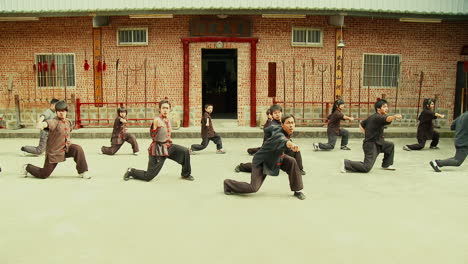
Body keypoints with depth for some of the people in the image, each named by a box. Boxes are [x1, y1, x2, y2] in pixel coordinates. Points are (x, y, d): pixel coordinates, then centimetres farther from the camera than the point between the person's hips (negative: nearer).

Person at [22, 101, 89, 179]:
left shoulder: (68, 122, 2)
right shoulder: (54, 121, -19)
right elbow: (47, 123, -44)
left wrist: (68, 139, 5)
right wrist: (42, 125, -67)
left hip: (66, 148, 5)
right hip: (54, 151, -5)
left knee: (78, 149, -24)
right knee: (44, 175, 4)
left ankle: (82, 172, -10)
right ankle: (27, 167, 35)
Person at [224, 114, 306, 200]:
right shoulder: (278, 135, -34)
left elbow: (270, 128, 14)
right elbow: (281, 140, -62)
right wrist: (291, 144, -84)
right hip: (261, 162, -8)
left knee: (292, 162, -16)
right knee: (253, 188, -13)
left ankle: (297, 190, 0)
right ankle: (227, 183, 11)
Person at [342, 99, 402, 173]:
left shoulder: (371, 117, 12)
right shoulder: (378, 117, -17)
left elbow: (361, 125, 22)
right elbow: (387, 119, -39)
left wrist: (367, 135, 16)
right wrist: (395, 116, -59)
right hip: (371, 145, -10)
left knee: (390, 145, 22)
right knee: (366, 168, -14)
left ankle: (386, 165, 30)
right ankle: (346, 163, -4)